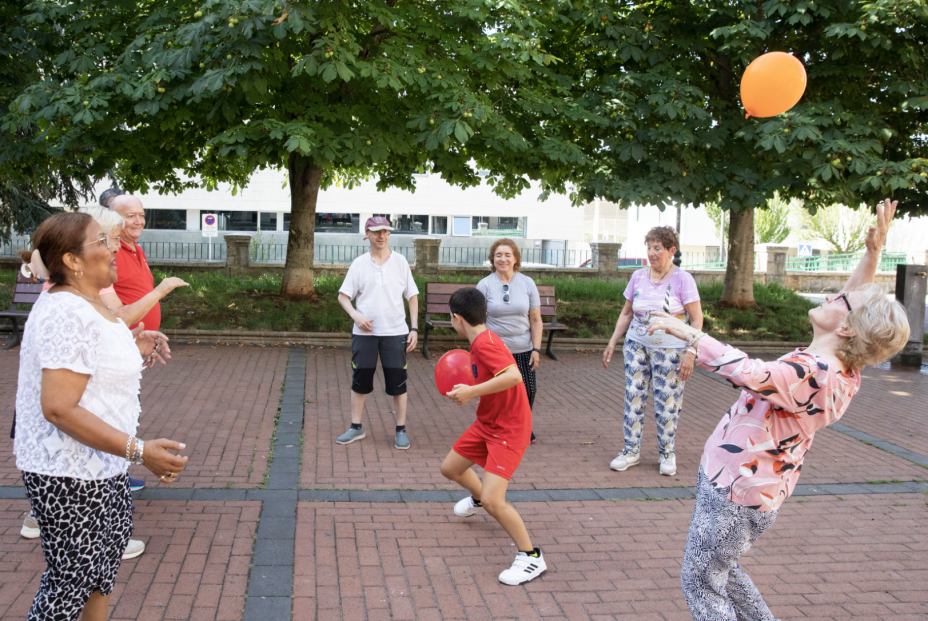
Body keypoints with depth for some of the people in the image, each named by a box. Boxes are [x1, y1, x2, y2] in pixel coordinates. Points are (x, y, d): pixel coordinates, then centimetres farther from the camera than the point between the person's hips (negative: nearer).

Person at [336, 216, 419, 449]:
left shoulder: (400, 261, 4)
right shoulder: (359, 263, 4)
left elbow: (412, 296, 7)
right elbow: (343, 296, 6)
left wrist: (414, 328, 0)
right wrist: (356, 315, -12)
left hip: (395, 332, 0)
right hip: (364, 332, 1)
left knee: (398, 383, 2)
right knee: (360, 381, 7)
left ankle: (401, 430, 14)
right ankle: (356, 428, 22)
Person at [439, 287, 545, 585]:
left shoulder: (485, 343, -25)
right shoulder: (482, 340, 4)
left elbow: (514, 376, -40)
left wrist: (472, 392, -38)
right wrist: (468, 388, 9)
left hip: (508, 429, -10)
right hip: (486, 423, 10)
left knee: (493, 501, -19)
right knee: (450, 469, 23)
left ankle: (531, 557, -2)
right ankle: (478, 498, 55)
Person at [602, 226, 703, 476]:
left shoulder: (683, 279, -7)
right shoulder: (638, 277, 4)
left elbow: (697, 320, -7)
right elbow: (626, 314, 12)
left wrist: (690, 353, -16)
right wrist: (612, 343, 6)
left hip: (670, 349, -4)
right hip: (637, 345, 4)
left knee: (667, 401, 1)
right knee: (633, 396, 2)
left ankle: (667, 453, 18)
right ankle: (631, 451, 13)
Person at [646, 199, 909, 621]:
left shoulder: (811, 372, -28)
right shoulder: (844, 373, 0)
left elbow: (748, 372, -47)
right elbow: (859, 296, 14)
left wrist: (685, 331, -41)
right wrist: (873, 250, 5)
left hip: (734, 491, -9)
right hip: (758, 490, 9)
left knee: (700, 582, 7)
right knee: (721, 571, 28)